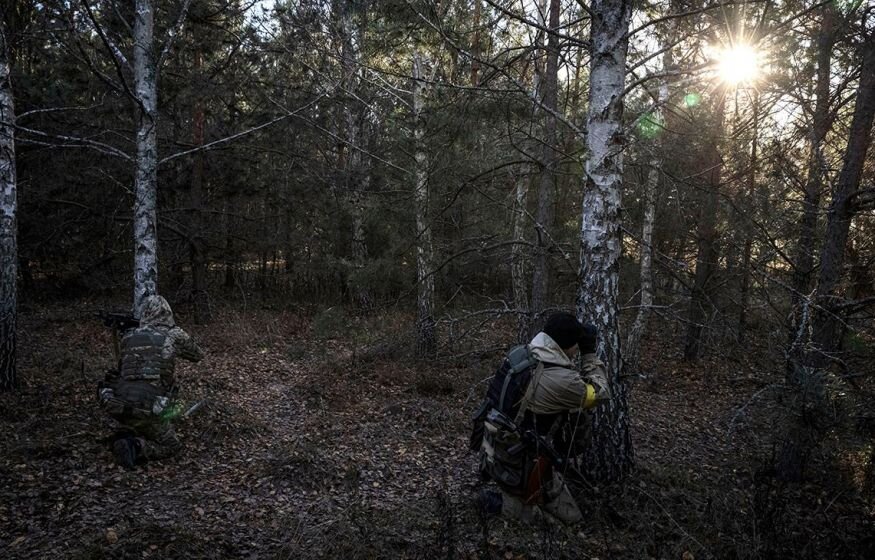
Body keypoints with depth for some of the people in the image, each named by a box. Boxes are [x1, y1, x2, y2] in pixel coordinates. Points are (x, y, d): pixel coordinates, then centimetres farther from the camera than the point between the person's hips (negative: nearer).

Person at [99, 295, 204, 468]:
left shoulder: (129, 336, 15)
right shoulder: (175, 335, 5)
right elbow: (198, 355, 24)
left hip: (115, 403, 5)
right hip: (146, 407, -5)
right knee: (171, 446, 14)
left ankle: (125, 435, 13)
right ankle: (135, 447, -10)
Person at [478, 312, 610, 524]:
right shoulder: (561, 381, -28)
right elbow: (600, 393, -9)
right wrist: (589, 352, -4)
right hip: (520, 469, -7)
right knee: (570, 515, 13)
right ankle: (502, 502, 6)